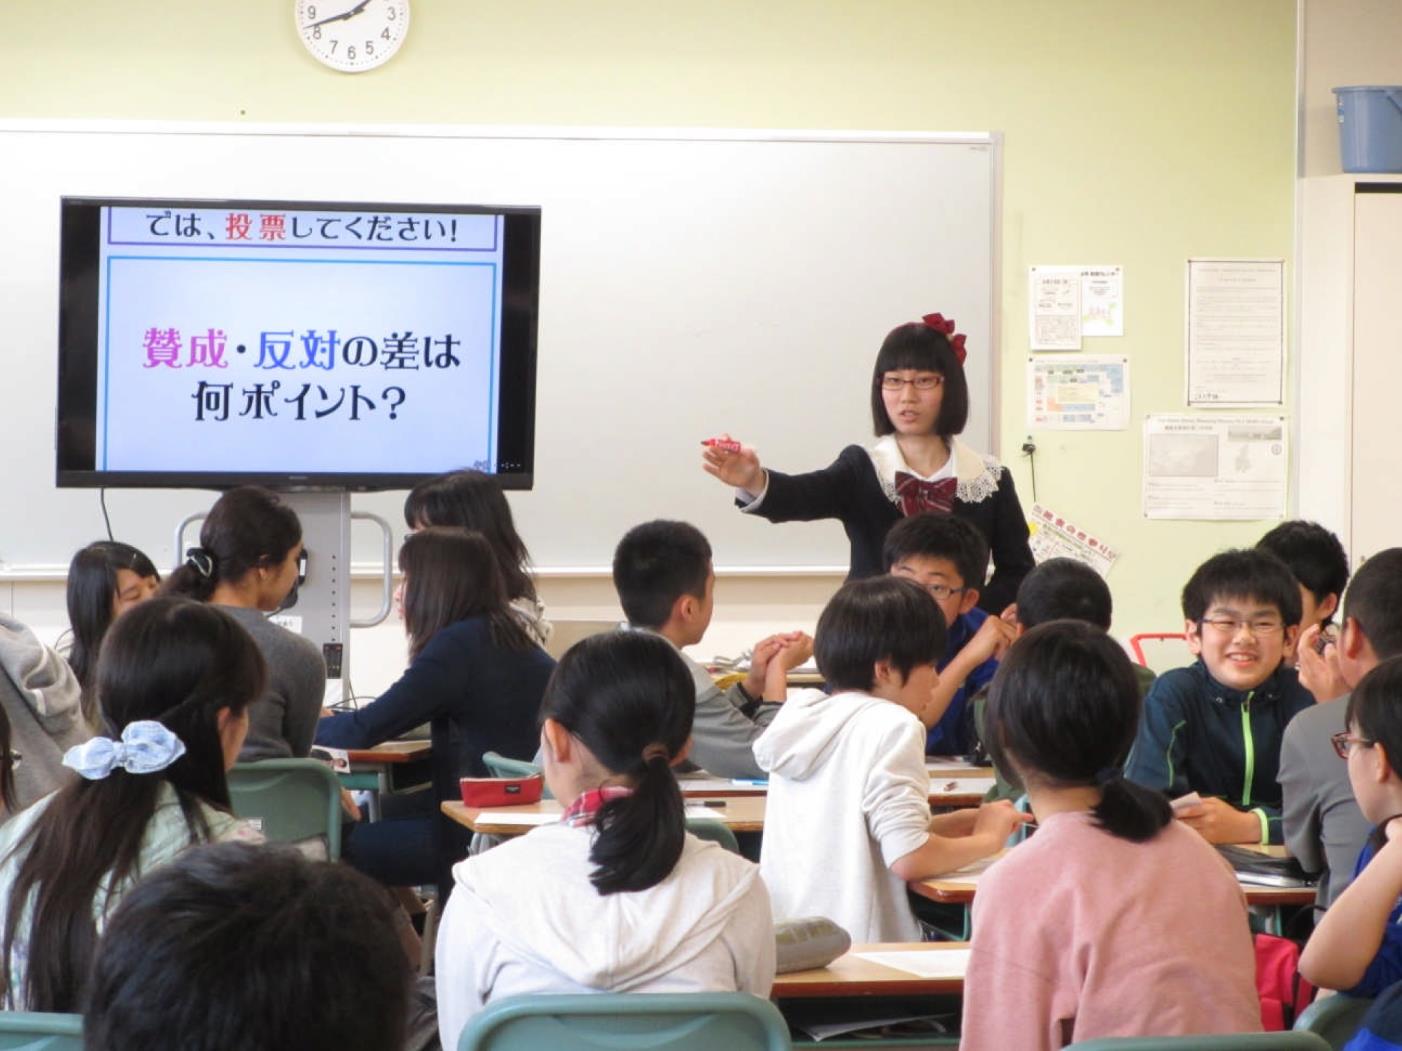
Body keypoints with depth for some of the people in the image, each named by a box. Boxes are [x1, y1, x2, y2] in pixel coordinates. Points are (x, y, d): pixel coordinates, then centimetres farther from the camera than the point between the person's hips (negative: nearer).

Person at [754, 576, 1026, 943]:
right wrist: (987, 839, 1)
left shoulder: (799, 713, 13)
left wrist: (950, 824, 15)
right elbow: (909, 857, -16)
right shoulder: (891, 725, -9)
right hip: (863, 942, -8)